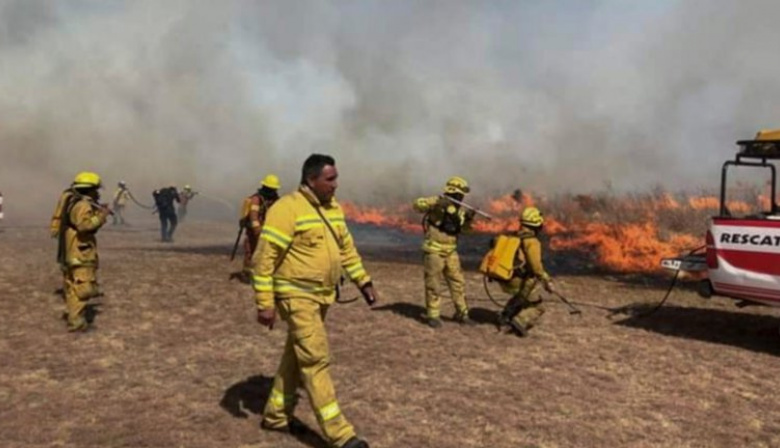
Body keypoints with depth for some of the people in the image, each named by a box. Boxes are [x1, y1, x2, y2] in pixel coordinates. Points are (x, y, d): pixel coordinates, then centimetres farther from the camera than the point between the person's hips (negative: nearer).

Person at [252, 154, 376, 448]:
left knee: (297, 356, 17)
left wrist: (363, 281, 14)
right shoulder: (287, 209, -17)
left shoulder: (333, 208, 8)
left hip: (321, 296, 9)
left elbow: (346, 248, 19)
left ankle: (275, 415, 33)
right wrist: (265, 303, -19)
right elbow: (264, 258, -18)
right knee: (316, 361, -8)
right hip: (297, 296, -9)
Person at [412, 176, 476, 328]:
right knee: (433, 284, 2)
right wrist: (436, 202, -37)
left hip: (450, 251, 7)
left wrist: (469, 218, -5)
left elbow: (464, 228, 15)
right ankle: (433, 315, 12)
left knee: (458, 282, 9)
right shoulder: (438, 202, -12)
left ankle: (462, 313, 20)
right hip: (433, 250, -7)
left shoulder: (460, 209, 8)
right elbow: (417, 205, -24)